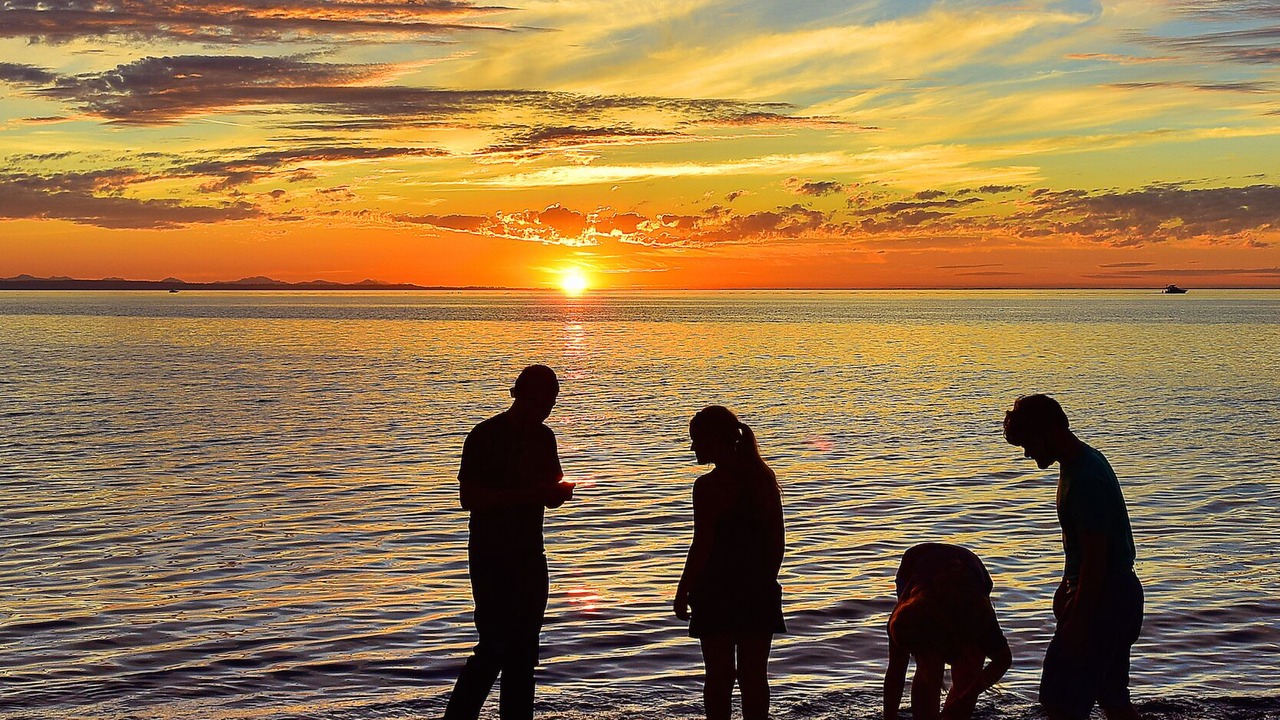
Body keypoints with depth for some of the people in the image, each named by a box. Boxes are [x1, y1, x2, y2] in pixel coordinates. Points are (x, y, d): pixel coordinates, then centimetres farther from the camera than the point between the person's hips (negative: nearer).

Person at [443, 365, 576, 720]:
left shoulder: (543, 437, 11)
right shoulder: (486, 436, -10)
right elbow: (468, 497, -16)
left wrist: (560, 492, -7)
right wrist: (526, 494, -23)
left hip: (530, 555, 7)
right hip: (492, 556, -7)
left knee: (524, 647, 7)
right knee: (496, 645, -9)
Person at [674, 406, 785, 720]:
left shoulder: (710, 486, -14)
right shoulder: (764, 478, 6)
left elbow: (702, 546, -14)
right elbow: (778, 539, 9)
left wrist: (683, 592, -5)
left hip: (718, 591, -6)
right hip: (759, 591, 6)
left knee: (719, 675, 3)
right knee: (755, 674, 10)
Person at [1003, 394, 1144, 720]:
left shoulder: (1085, 478, -24)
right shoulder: (1078, 463, 10)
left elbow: (1096, 556, -25)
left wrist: (1077, 621, -22)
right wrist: (1067, 584, 26)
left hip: (1103, 599, -11)